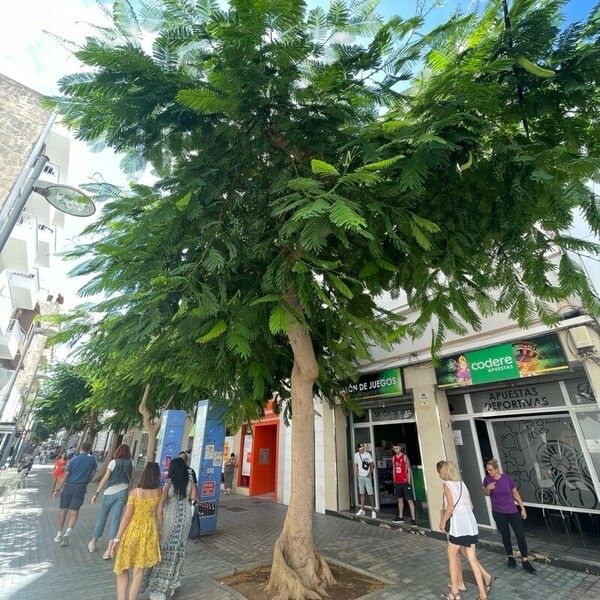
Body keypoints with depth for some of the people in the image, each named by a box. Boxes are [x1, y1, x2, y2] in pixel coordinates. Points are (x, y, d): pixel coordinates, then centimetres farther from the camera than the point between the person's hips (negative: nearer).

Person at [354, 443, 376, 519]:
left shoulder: (368, 454, -8)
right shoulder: (356, 455, 3)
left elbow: (372, 465, -4)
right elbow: (356, 465, 12)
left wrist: (370, 472, -15)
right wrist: (356, 473, -1)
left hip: (367, 477, -3)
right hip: (360, 477, 4)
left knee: (370, 494, -3)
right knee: (362, 493, 12)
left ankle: (373, 510, 6)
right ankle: (362, 510, 22)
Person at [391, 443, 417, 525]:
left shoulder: (404, 456, -9)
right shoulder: (393, 458, 8)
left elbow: (409, 469, -9)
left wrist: (409, 481, -12)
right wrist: (394, 481, 11)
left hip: (405, 482, -6)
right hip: (397, 482, 6)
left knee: (410, 500, -2)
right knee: (400, 499, 14)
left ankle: (413, 519, 1)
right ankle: (400, 517, 24)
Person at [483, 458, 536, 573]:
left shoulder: (507, 478, -12)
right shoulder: (487, 479, -10)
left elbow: (515, 493, 3)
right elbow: (486, 494, 4)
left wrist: (523, 508, 3)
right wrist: (488, 489, -18)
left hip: (512, 511, 0)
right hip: (498, 513, 0)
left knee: (520, 534, -1)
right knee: (505, 535, 10)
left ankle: (525, 561, 16)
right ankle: (510, 557, 31)